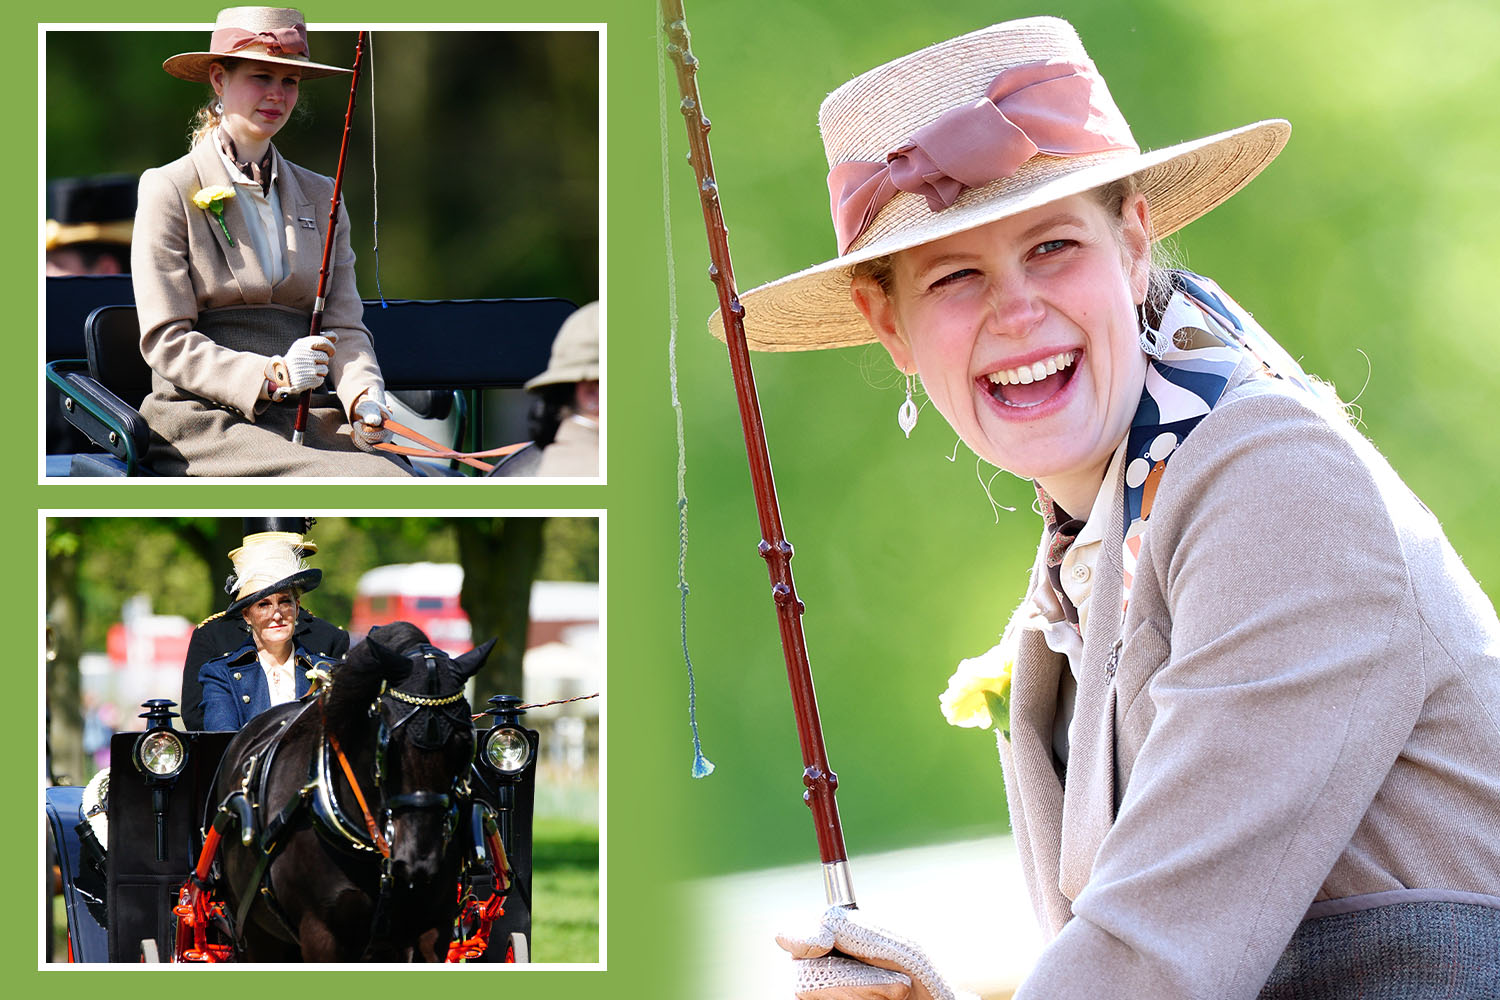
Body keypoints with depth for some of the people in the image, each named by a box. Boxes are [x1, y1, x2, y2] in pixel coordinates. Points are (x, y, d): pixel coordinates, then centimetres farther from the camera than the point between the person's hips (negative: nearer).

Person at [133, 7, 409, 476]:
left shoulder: (318, 196, 21)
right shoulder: (170, 190, 4)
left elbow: (343, 323, 14)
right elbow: (166, 339, -4)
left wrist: (362, 394, -10)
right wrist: (270, 376, -19)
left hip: (310, 419, 5)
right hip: (208, 424, -5)